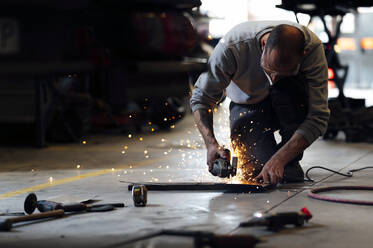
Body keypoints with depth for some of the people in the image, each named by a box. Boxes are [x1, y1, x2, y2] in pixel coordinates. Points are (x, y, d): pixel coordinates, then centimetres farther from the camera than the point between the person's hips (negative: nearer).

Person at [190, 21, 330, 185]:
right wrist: (211, 143, -35)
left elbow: (319, 117, -33)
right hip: (247, 104, 0)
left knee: (289, 87, -35)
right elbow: (201, 98, -20)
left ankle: (291, 162, -15)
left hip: (290, 105, 0)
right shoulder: (231, 46, -33)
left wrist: (279, 159, -42)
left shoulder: (313, 48, -33)